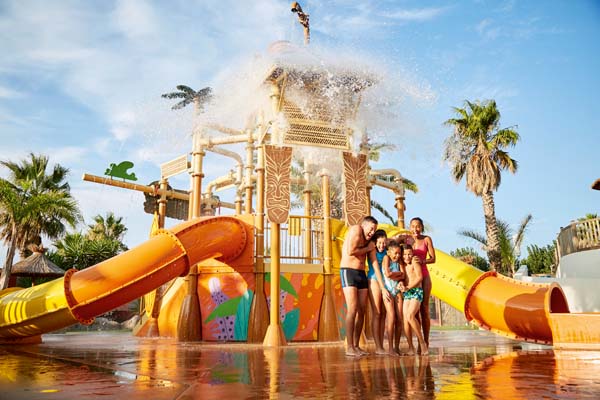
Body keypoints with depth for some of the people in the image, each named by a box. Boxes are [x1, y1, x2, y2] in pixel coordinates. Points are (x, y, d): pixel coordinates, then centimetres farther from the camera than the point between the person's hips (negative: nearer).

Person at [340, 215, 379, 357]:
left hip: (361, 274, 8)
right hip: (348, 271, -8)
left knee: (361, 311, 4)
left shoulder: (366, 239, 19)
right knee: (352, 309, -14)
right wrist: (367, 248, -5)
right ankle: (349, 348, -12)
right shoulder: (356, 229, -6)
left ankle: (356, 346, 10)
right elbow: (350, 251, -18)